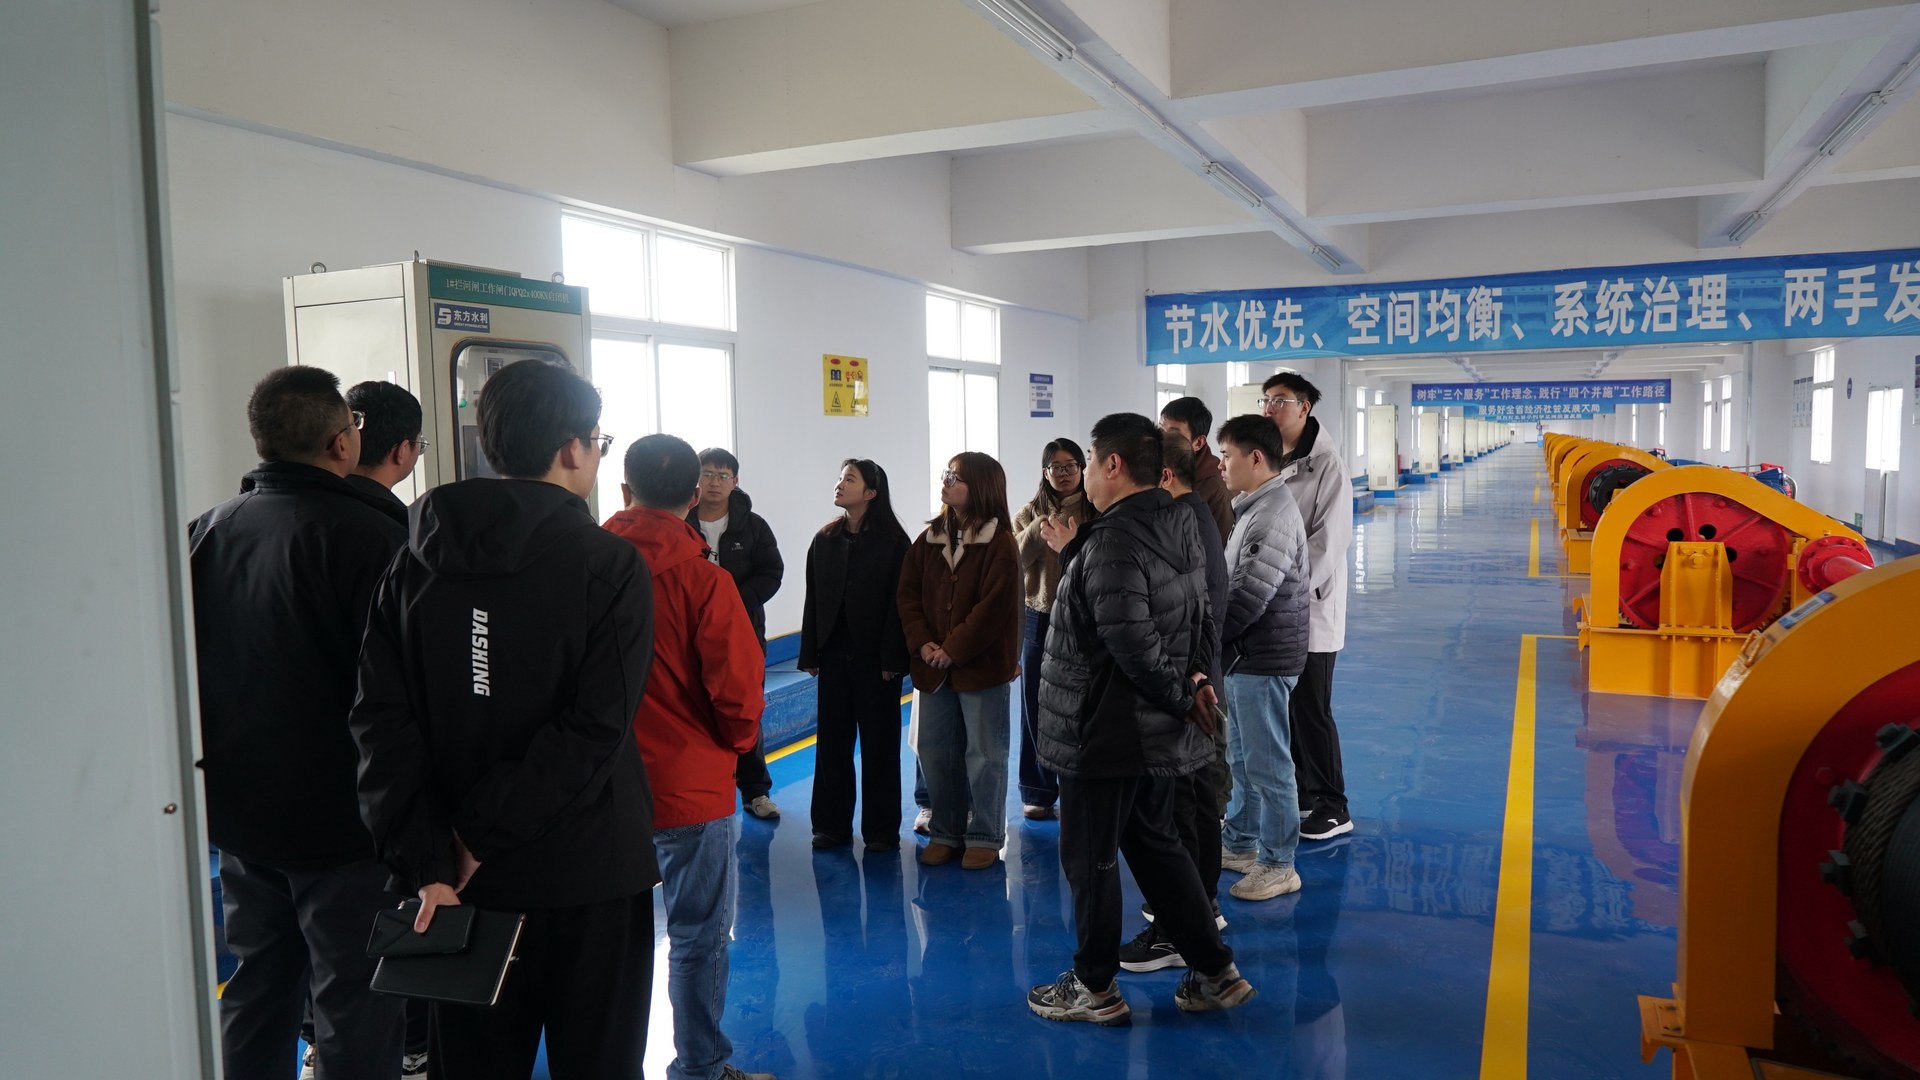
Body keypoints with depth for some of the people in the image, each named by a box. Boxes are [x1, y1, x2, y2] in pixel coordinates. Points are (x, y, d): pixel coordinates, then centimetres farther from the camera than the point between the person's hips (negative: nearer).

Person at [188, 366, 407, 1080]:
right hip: (341, 816, -7)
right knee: (353, 1010, 3)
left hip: (238, 813, 7)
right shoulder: (365, 535, -17)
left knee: (255, 993, 20)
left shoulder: (205, 532, 4)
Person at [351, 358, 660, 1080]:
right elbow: (593, 729, -22)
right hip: (588, 873, -4)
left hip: (465, 881, 4)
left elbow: (383, 720, -8)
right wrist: (481, 836, -15)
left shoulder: (414, 562, -1)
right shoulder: (610, 565, -13)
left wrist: (428, 862, -11)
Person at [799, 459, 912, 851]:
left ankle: (881, 829, 15)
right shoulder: (824, 540, 7)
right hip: (834, 653, 4)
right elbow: (813, 600, 7)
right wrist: (810, 654, 3)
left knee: (880, 743, 5)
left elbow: (898, 602, -10)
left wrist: (892, 658, -15)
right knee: (832, 741, 9)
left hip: (875, 655, -4)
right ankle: (832, 825, 19)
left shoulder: (893, 540, -6)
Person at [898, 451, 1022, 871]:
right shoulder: (930, 538, 7)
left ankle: (985, 838, 18)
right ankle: (944, 833, 26)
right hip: (933, 666, 6)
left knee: (984, 755, 5)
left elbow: (994, 606, -16)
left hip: (982, 665, -6)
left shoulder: (999, 542, -10)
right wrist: (922, 644, -9)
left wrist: (953, 650, -16)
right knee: (935, 753, 12)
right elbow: (908, 593, 5)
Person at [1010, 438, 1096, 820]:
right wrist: (1038, 530, -20)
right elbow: (1014, 562, -5)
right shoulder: (1030, 513, 7)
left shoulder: (1098, 512, 1)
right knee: (1037, 708, 6)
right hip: (1041, 619, 2)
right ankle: (1037, 791, 18)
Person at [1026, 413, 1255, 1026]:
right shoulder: (1179, 526, 7)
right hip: (1158, 735, 10)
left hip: (1106, 733, -9)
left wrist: (1181, 698, -14)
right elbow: (1198, 615, 13)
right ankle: (1215, 973, 28)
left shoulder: (1114, 540, -22)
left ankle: (1094, 988, 22)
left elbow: (1132, 643, -27)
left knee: (1089, 858, 7)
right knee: (1156, 847, 21)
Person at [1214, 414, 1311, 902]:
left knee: (1266, 764, 0)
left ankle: (1278, 865, 11)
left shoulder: (1273, 515, -20)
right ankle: (1239, 844, 33)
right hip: (1244, 658, 10)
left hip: (1263, 661, -10)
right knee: (1241, 758, 19)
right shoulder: (1255, 508, 12)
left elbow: (1248, 596, -24)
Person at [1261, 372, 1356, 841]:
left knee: (1312, 711, 0)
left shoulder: (1325, 463, -10)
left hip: (1309, 608, -6)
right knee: (1285, 709, 14)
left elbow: (1328, 539, -16)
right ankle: (1304, 794, 28)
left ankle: (1333, 808, 13)